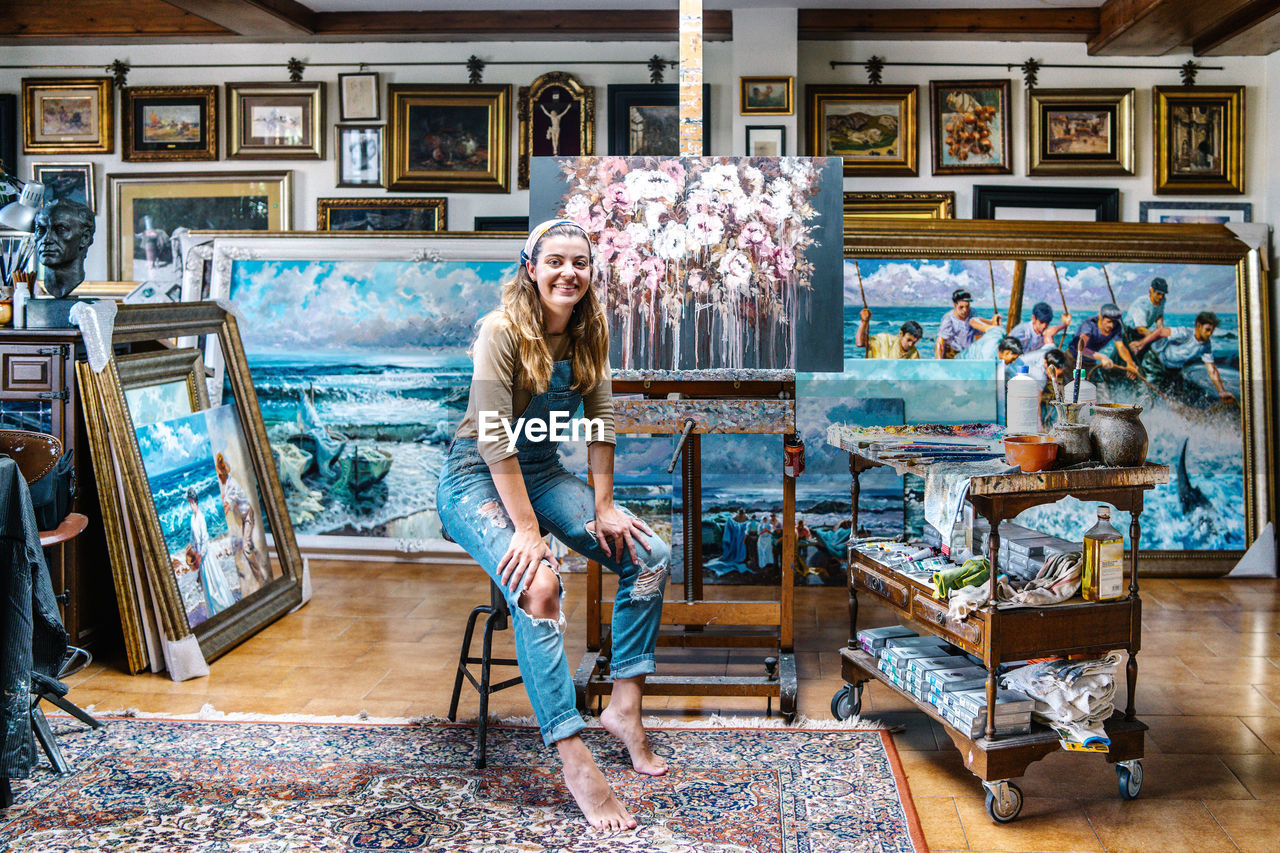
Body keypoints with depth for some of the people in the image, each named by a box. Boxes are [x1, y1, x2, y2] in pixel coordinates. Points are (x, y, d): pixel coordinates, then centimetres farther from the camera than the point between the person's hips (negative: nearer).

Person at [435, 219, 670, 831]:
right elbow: (494, 438, -25)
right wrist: (527, 531, -29)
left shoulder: (589, 331, 0)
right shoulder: (503, 330, -20)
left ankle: (624, 706, 3)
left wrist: (603, 508, -5)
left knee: (651, 556, -8)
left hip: (542, 472, 7)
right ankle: (575, 760, -27)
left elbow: (600, 419, 2)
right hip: (478, 477, -7)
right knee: (537, 584, -32)